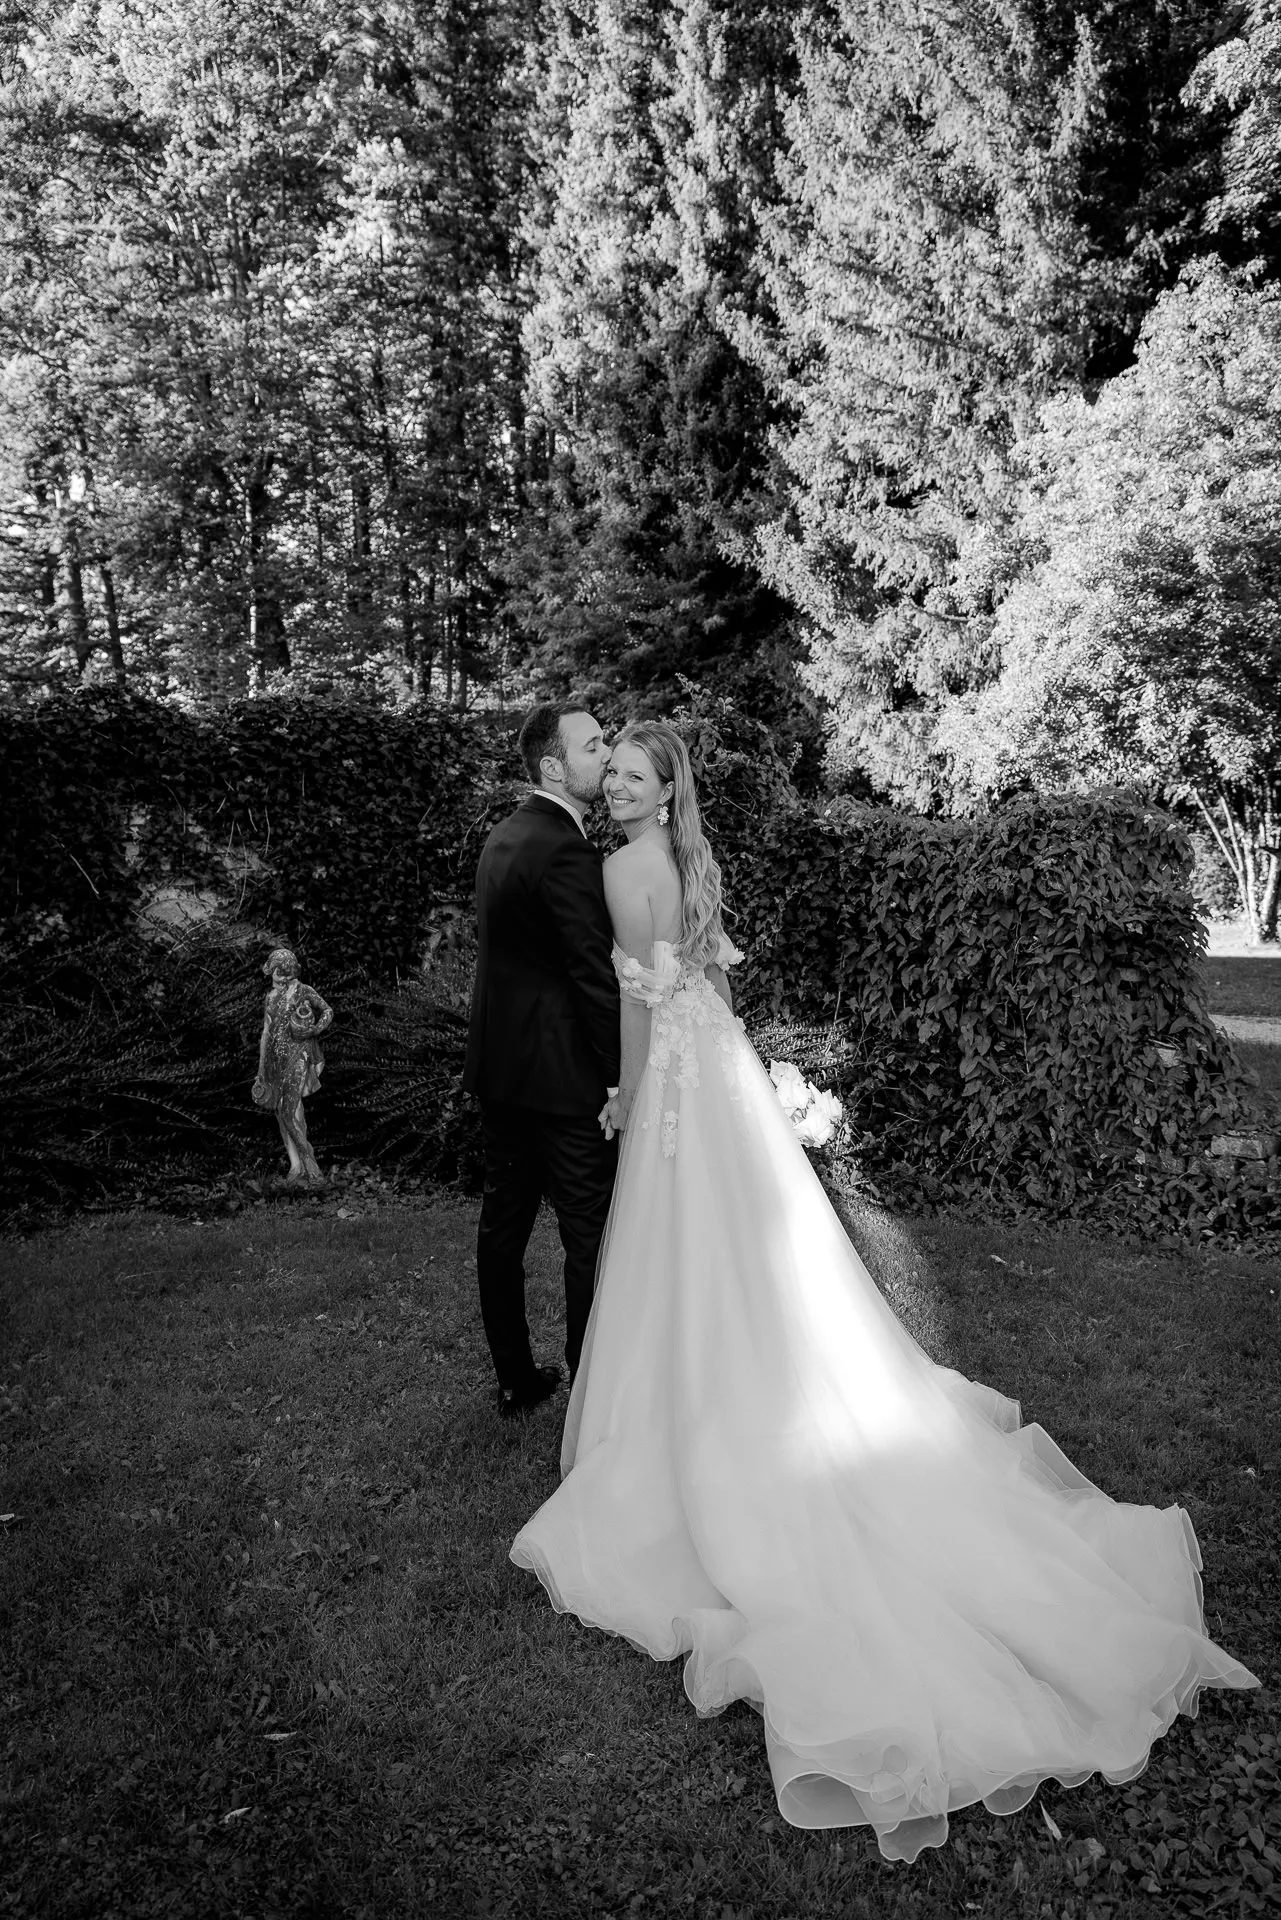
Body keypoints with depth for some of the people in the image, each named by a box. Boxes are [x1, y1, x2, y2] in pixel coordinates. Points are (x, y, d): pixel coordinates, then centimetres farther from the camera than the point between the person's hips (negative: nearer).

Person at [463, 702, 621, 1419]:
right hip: (564, 1078, -9)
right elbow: (596, 974, -20)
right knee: (592, 1238, 3)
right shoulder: (566, 850, -19)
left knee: (504, 1226, 15)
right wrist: (622, 1077, -14)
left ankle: (516, 1380, 30)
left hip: (498, 1070, 10)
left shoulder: (505, 836, 11)